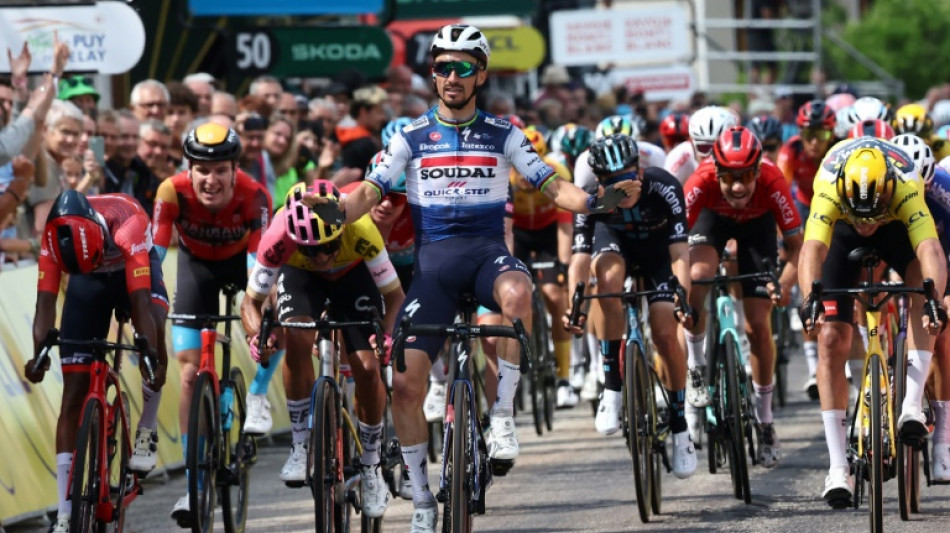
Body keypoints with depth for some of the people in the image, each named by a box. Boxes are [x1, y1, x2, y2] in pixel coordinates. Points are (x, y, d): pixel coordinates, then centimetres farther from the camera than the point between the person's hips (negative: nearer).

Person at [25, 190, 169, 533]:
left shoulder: (127, 225, -40)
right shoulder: (54, 238, -32)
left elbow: (141, 303, -43)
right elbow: (45, 303, -34)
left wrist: (153, 356, -53)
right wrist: (39, 355, -50)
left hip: (135, 271, -2)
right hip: (89, 281, 2)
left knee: (153, 331, -37)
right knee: (73, 391, -7)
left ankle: (148, 428, -11)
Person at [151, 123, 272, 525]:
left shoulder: (254, 197, -35)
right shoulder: (173, 192, -33)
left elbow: (260, 265, -38)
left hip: (240, 258, 1)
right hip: (198, 262, -1)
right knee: (191, 375, -8)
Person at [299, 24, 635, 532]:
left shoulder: (502, 135, 6)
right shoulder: (411, 138, 6)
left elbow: (552, 186, 3)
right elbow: (370, 191, 1)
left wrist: (594, 201, -17)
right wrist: (336, 211, -22)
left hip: (488, 250, -1)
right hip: (434, 260, 1)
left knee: (517, 294, -39)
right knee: (404, 381, -11)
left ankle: (502, 415, -24)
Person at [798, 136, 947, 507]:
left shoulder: (907, 186, -40)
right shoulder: (829, 186, -40)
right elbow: (812, 249, -52)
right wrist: (810, 298, -70)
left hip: (897, 228, 0)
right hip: (843, 232, 0)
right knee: (831, 339, -10)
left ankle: (912, 405, -29)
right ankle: (838, 467, -8)